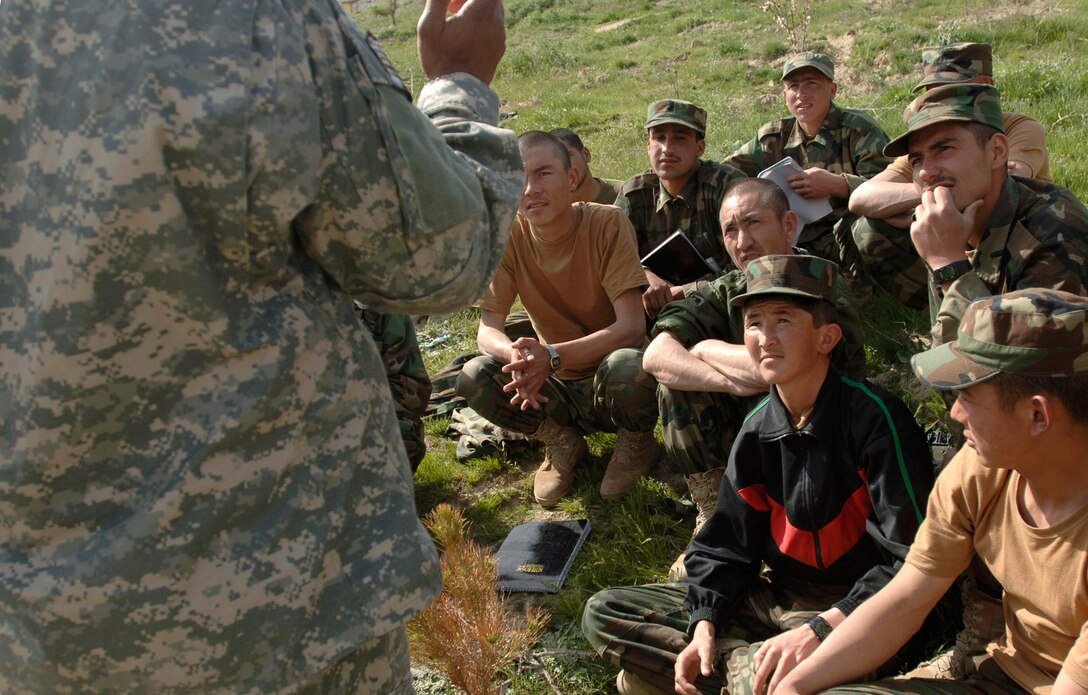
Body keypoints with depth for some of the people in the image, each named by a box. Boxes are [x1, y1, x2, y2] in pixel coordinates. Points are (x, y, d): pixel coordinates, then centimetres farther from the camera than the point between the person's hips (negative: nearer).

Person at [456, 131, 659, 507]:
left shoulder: (608, 223, -19)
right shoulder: (508, 234, -10)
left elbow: (632, 327, -24)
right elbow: (488, 329, -11)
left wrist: (552, 356, -39)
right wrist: (516, 356, -36)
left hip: (610, 379, -2)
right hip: (557, 388, 3)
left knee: (626, 368, -37)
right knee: (474, 378, -23)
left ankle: (636, 442, 0)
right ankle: (562, 443, 5)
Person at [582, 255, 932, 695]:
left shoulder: (874, 417, -17)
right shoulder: (757, 430, 2)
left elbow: (914, 558, -21)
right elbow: (726, 546, 7)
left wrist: (821, 628, -29)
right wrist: (705, 626, -10)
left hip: (855, 608, -6)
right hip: (777, 596, 7)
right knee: (603, 613, 1)